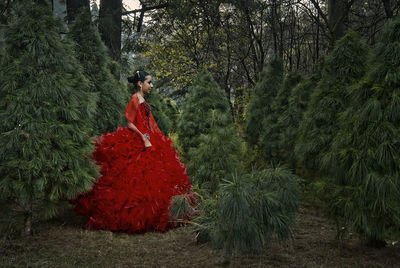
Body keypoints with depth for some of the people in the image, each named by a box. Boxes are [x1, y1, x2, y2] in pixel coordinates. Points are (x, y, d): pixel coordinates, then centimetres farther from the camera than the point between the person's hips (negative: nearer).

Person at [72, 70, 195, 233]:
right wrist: (144, 138, -20)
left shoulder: (143, 101, 17)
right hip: (137, 144, -9)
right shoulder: (135, 99, -10)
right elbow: (130, 123, -16)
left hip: (149, 142, 10)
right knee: (138, 179, -9)